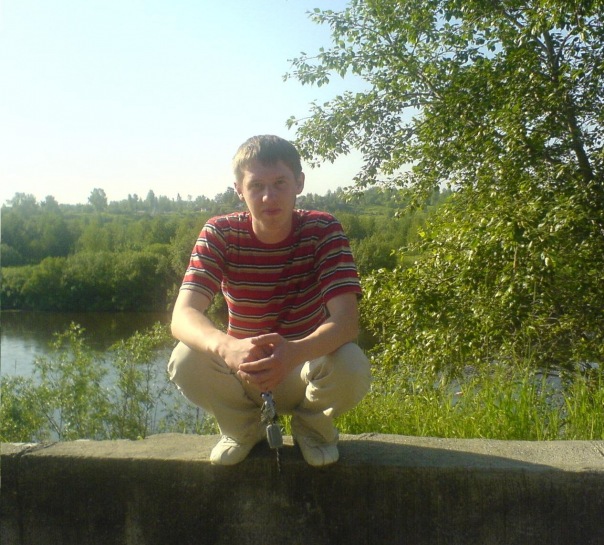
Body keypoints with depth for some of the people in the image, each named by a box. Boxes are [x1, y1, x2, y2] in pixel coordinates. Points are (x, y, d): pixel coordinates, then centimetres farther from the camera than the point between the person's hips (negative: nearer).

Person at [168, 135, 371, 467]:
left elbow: (346, 319, -27)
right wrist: (227, 348, -50)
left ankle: (313, 426, 4)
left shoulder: (323, 230, -16)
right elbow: (183, 315, -27)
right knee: (186, 361, -29)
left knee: (352, 367, -33)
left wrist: (295, 352, -49)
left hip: (306, 369, 0)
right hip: (243, 373, 1)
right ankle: (243, 428, 5)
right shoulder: (219, 234, -14)